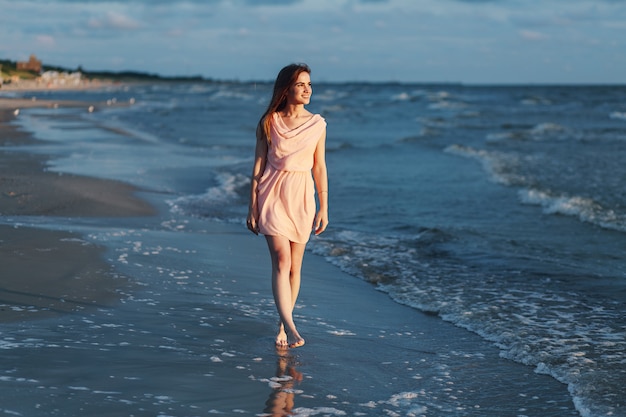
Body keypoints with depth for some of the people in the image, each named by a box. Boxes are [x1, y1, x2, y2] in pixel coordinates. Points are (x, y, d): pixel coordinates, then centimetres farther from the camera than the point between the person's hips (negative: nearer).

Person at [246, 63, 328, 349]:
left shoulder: (317, 124, 3)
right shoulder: (268, 123, -1)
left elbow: (319, 167, 7)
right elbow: (258, 166, 2)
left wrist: (324, 208, 3)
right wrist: (252, 208, 1)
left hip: (302, 197, 2)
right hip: (273, 194, -2)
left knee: (294, 267, 7)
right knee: (282, 262, -15)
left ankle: (282, 327, 20)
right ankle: (291, 329, -22)